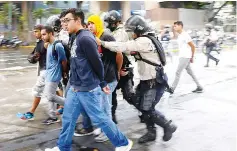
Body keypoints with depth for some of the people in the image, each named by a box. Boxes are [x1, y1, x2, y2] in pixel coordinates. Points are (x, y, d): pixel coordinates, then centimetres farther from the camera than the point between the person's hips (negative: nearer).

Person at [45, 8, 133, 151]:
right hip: (75, 88, 9)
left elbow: (97, 63, -17)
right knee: (68, 117, 15)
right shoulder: (78, 38, 12)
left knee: (99, 118, 3)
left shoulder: (85, 38, -20)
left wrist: (102, 83, -4)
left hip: (87, 89, -9)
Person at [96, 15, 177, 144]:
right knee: (138, 103, 13)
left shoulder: (144, 41, -21)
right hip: (148, 80, 10)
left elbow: (123, 46, -26)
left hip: (155, 82, -10)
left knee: (147, 109, -3)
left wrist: (102, 43, -22)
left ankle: (169, 126, 19)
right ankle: (151, 133, 26)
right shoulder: (145, 41, 12)